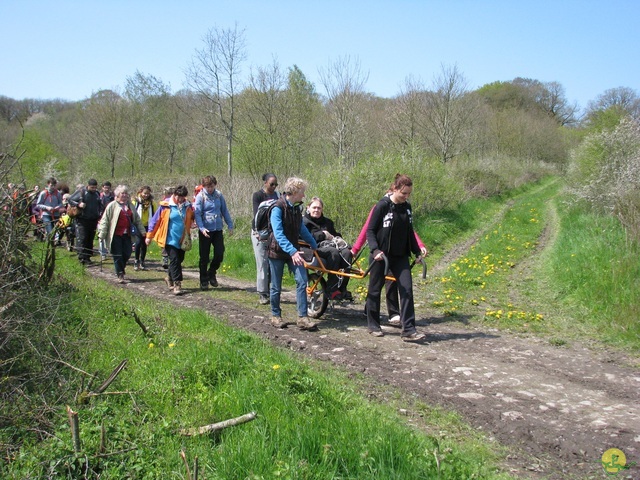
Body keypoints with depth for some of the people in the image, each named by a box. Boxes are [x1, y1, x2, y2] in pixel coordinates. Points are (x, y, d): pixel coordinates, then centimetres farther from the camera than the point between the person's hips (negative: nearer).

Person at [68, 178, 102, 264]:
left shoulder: (97, 193, 12)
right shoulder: (81, 192, -4)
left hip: (93, 221, 5)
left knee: (90, 240, 8)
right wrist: (78, 204, -18)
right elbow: (70, 200, -3)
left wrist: (100, 214, 12)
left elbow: (100, 205, 26)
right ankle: (82, 257, -10)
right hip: (82, 220, -5)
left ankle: (88, 257, 15)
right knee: (82, 239, -9)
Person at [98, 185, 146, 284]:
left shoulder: (130, 205, 14)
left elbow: (137, 220, 20)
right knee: (118, 256, -2)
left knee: (127, 254, 4)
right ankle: (120, 275, 4)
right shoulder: (112, 206, -3)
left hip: (127, 235, 5)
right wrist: (102, 234, -11)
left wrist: (143, 231, 16)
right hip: (116, 235, -5)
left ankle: (120, 271, 25)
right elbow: (105, 221, -5)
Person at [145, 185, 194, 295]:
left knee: (179, 260, 12)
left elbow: (191, 219, 19)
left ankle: (169, 277, 36)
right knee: (174, 260, -11)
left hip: (182, 240, 4)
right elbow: (155, 220, -2)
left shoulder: (188, 206, 2)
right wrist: (149, 236, 1)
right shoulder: (166, 205, -8)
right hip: (170, 239, -4)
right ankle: (177, 284, -7)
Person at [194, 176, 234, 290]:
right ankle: (204, 281, 19)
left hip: (218, 229, 3)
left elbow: (225, 211, 10)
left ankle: (211, 273, 27)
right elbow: (197, 214, -11)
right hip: (205, 231, -3)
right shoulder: (200, 196, -7)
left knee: (219, 255, 2)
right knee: (204, 257, 5)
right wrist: (202, 228, -23)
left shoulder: (219, 195, 4)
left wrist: (230, 225, 6)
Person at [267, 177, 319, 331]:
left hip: (293, 250, 6)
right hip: (277, 251, -6)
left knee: (302, 281, -8)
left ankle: (302, 318, -5)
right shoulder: (278, 208, -18)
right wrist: (292, 252, -37)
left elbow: (302, 229, 19)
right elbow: (278, 234, -27)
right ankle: (275, 315, 23)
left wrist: (314, 245, 25)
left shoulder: (296, 208, 6)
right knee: (276, 286, 5)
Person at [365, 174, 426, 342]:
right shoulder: (382, 206, -11)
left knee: (407, 289, -6)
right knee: (375, 290, 7)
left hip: (400, 256, 5)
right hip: (381, 256, -5)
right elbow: (370, 230, -10)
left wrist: (417, 251, 15)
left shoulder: (407, 207, 7)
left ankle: (408, 330, -5)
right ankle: (373, 326, 22)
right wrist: (375, 250, -23)